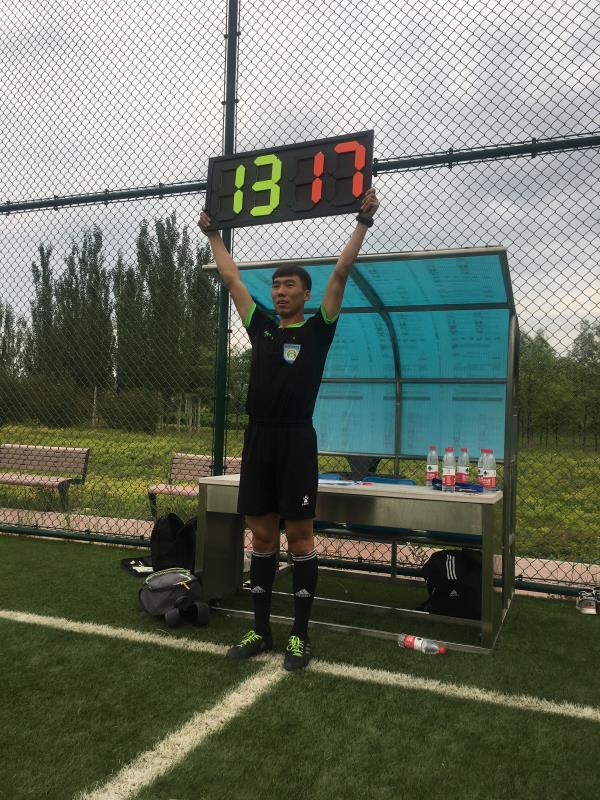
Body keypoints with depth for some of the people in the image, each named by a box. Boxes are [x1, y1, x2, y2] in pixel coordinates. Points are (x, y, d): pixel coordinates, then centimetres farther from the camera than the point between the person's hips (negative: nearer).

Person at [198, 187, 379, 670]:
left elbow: (341, 273, -4)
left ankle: (300, 635, 14)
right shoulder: (261, 327, 14)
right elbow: (231, 277, 21)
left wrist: (364, 222, -5)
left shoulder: (318, 330, 1)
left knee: (299, 537, 2)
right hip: (257, 441, 6)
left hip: (296, 442, -5)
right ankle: (261, 631, 23)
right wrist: (212, 233, 28)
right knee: (262, 536, 11)